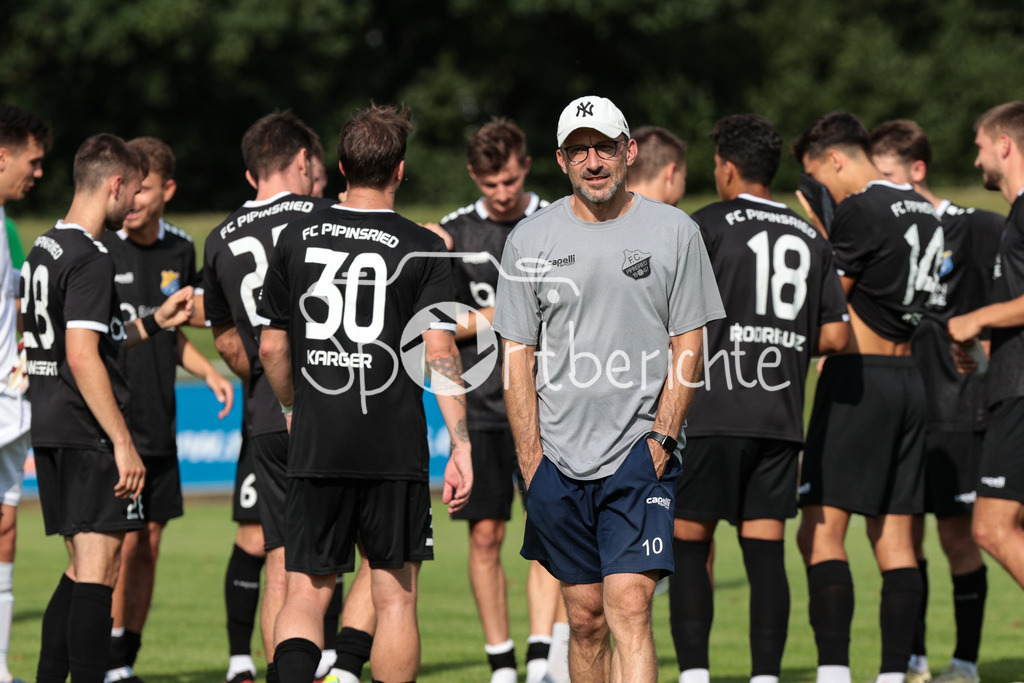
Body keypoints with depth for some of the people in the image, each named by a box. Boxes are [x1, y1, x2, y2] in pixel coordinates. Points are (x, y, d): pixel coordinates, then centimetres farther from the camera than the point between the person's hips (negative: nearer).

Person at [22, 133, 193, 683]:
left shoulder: (43, 251, 15)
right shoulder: (91, 261, -15)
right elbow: (81, 357, -22)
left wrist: (152, 324, 26)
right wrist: (123, 442, -21)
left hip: (50, 432, 10)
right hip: (89, 434, -10)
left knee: (82, 570, 16)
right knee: (97, 572, -8)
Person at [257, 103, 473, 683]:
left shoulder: (297, 238, 6)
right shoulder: (424, 250, -3)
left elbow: (272, 347, 11)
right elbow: (439, 350, -11)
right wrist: (461, 446, -10)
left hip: (315, 446, 2)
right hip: (395, 449, -2)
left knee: (307, 592, 6)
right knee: (395, 597, 6)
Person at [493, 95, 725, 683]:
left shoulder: (675, 232, 2)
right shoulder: (530, 240, 6)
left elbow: (688, 348, 3)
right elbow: (518, 356, 7)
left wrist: (660, 441, -7)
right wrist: (532, 461, -1)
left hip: (641, 457, -2)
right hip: (558, 457, 2)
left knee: (629, 608, -15)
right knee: (585, 618, 7)